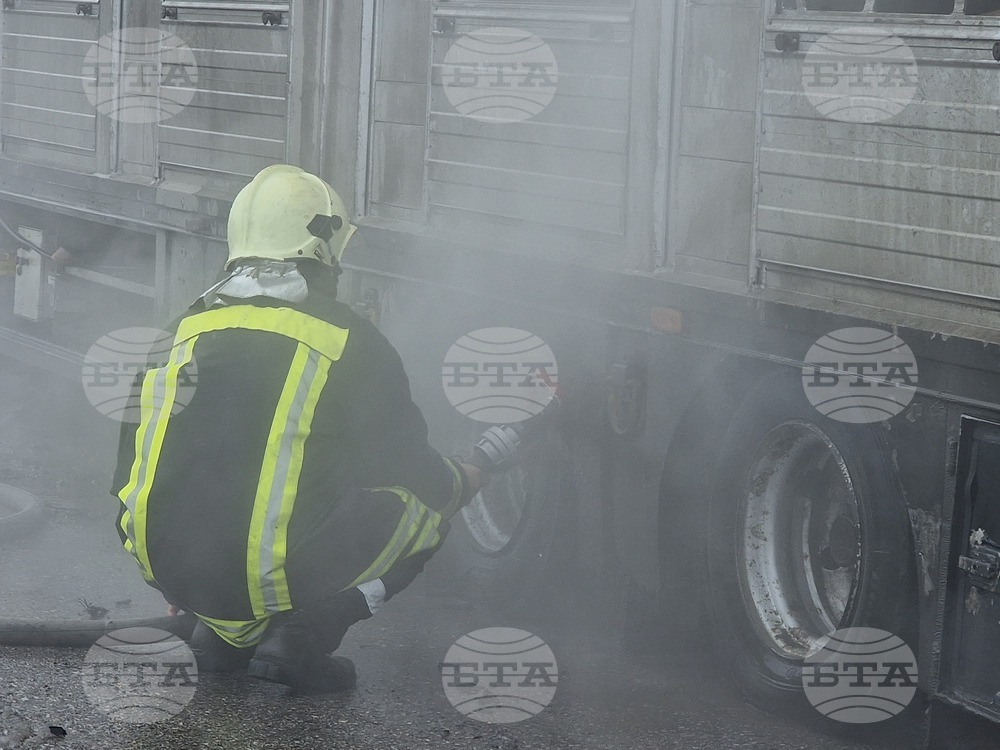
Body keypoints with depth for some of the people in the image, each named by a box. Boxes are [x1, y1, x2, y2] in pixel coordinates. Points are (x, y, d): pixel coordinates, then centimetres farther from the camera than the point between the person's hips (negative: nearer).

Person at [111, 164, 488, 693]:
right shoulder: (349, 342, -5)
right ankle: (301, 636, 1)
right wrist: (460, 482, 27)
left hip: (167, 568, 6)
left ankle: (227, 632, 18)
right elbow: (404, 464, 3)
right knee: (428, 504, 13)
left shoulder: (184, 329, 10)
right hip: (275, 578, -6)